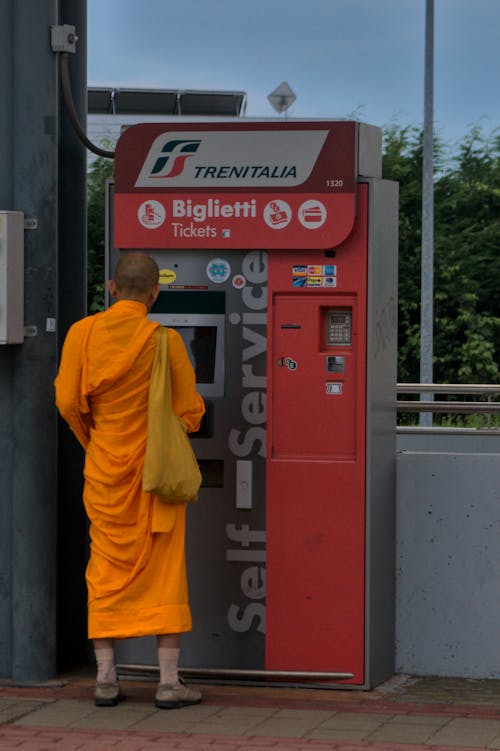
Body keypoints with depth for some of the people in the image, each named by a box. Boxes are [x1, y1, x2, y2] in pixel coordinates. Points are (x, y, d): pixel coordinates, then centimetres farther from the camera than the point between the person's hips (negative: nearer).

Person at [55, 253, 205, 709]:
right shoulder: (165, 341, -10)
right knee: (164, 572, 4)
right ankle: (169, 681, 3)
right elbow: (190, 412, -6)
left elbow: (68, 402, -4)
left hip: (106, 469, 2)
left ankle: (106, 679, 10)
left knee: (107, 570, 10)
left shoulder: (82, 333, -4)